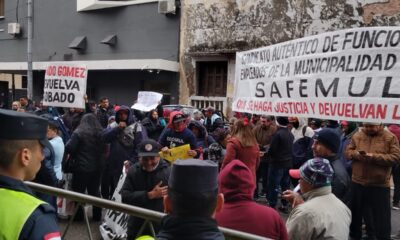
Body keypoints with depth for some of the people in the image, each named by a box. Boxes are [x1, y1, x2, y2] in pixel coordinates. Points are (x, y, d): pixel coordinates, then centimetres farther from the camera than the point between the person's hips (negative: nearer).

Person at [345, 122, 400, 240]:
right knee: (355, 212, 19)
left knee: (381, 217, 6)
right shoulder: (357, 135, 3)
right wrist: (356, 154, -16)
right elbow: (348, 152, 6)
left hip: (380, 185, -3)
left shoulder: (390, 137, -6)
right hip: (357, 182, 4)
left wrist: (374, 157, -22)